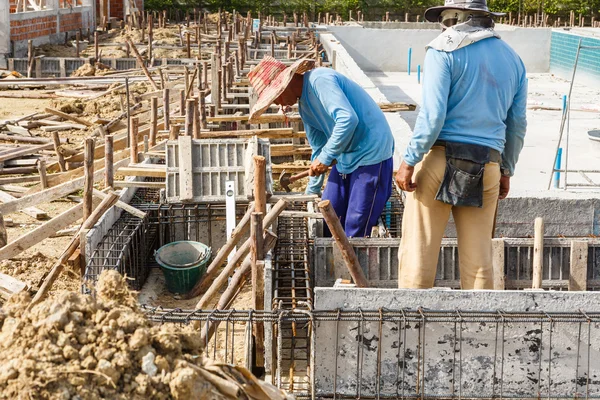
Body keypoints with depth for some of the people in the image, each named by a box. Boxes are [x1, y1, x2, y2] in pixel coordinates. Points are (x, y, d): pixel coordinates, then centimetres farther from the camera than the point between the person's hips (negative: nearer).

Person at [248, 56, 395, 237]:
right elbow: (318, 149, 21)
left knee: (356, 230, -5)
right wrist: (312, 191, 27)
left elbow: (347, 119, -30)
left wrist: (325, 158, -21)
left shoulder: (319, 80, -18)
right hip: (345, 156, 10)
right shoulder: (304, 105, 12)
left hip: (371, 152, -10)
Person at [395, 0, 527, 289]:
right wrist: (506, 170, 24)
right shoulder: (513, 59, 15)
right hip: (487, 168, 5)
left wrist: (409, 161, -10)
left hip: (440, 159, -5)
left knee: (417, 252, 0)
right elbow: (517, 124, 17)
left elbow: (432, 115, -13)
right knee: (478, 260, 9)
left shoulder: (445, 50, -3)